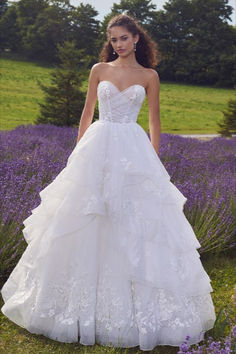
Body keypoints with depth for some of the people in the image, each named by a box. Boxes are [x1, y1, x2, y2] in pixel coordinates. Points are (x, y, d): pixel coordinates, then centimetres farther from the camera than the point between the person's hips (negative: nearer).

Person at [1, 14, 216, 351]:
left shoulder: (149, 76, 7)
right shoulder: (99, 70, 9)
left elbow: (154, 120, 9)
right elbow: (87, 112, 11)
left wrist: (154, 159, 4)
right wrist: (78, 152, 8)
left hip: (134, 152, -1)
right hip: (97, 148, 1)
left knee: (136, 223, -1)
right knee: (88, 226, 4)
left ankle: (134, 306, 15)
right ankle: (87, 304, 21)